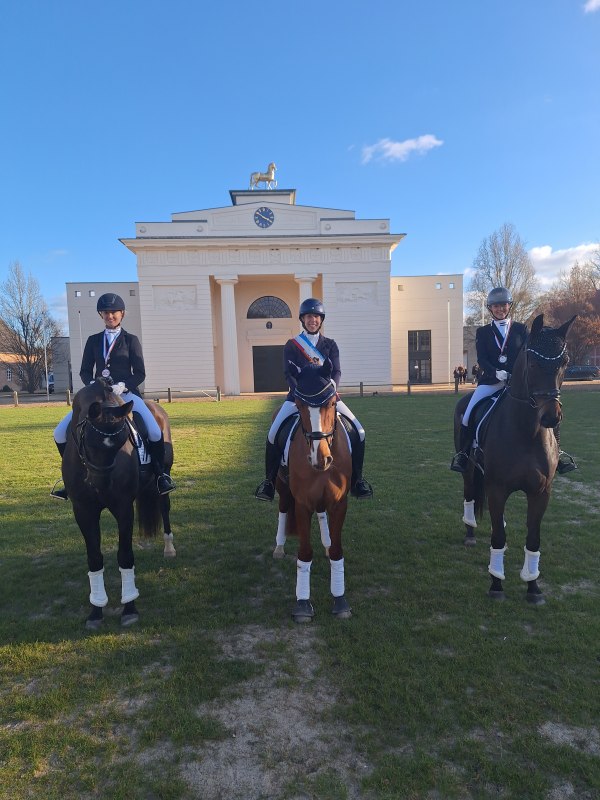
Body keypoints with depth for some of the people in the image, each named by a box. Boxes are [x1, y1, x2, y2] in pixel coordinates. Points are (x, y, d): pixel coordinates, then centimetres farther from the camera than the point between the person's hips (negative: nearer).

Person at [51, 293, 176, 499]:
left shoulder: (131, 340, 5)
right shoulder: (93, 340, 13)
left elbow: (140, 373, -1)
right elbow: (85, 371, 11)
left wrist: (122, 385, -19)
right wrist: (92, 384, -11)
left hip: (126, 393, -3)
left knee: (155, 431, -27)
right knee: (60, 433, -9)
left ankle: (161, 475, -4)